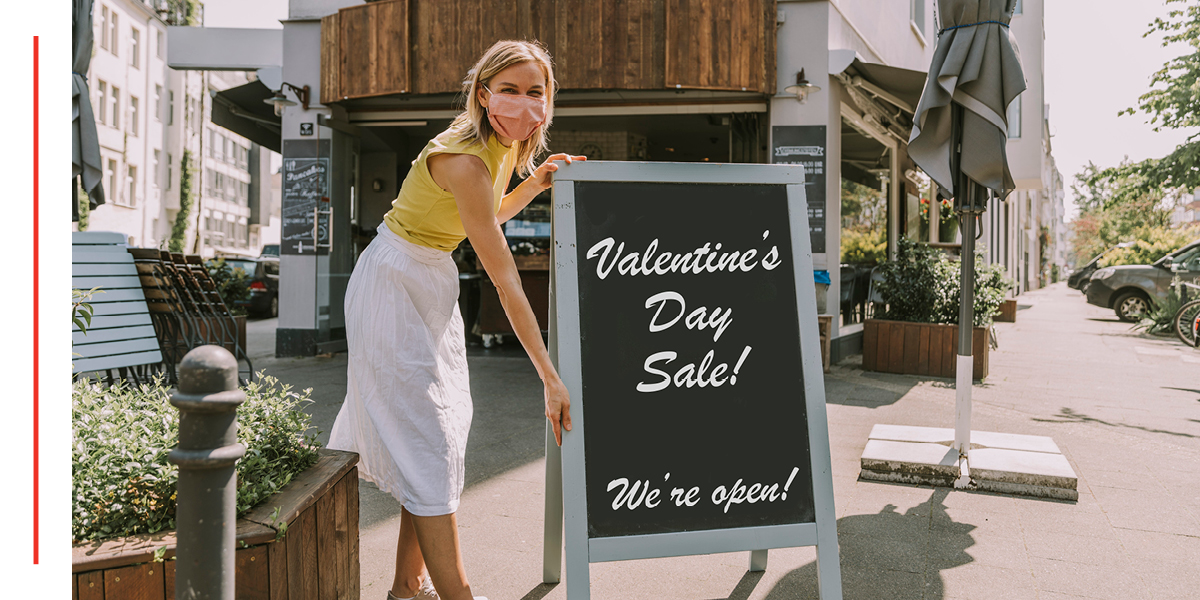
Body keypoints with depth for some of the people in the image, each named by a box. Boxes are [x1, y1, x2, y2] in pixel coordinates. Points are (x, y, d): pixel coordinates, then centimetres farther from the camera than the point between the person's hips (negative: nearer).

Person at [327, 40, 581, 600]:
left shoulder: (509, 145, 0)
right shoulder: (464, 159, -28)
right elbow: (506, 282, -29)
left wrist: (536, 182, 2)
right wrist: (550, 378, -27)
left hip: (434, 281, 9)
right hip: (395, 283, -9)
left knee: (436, 435, 12)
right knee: (426, 442, -5)